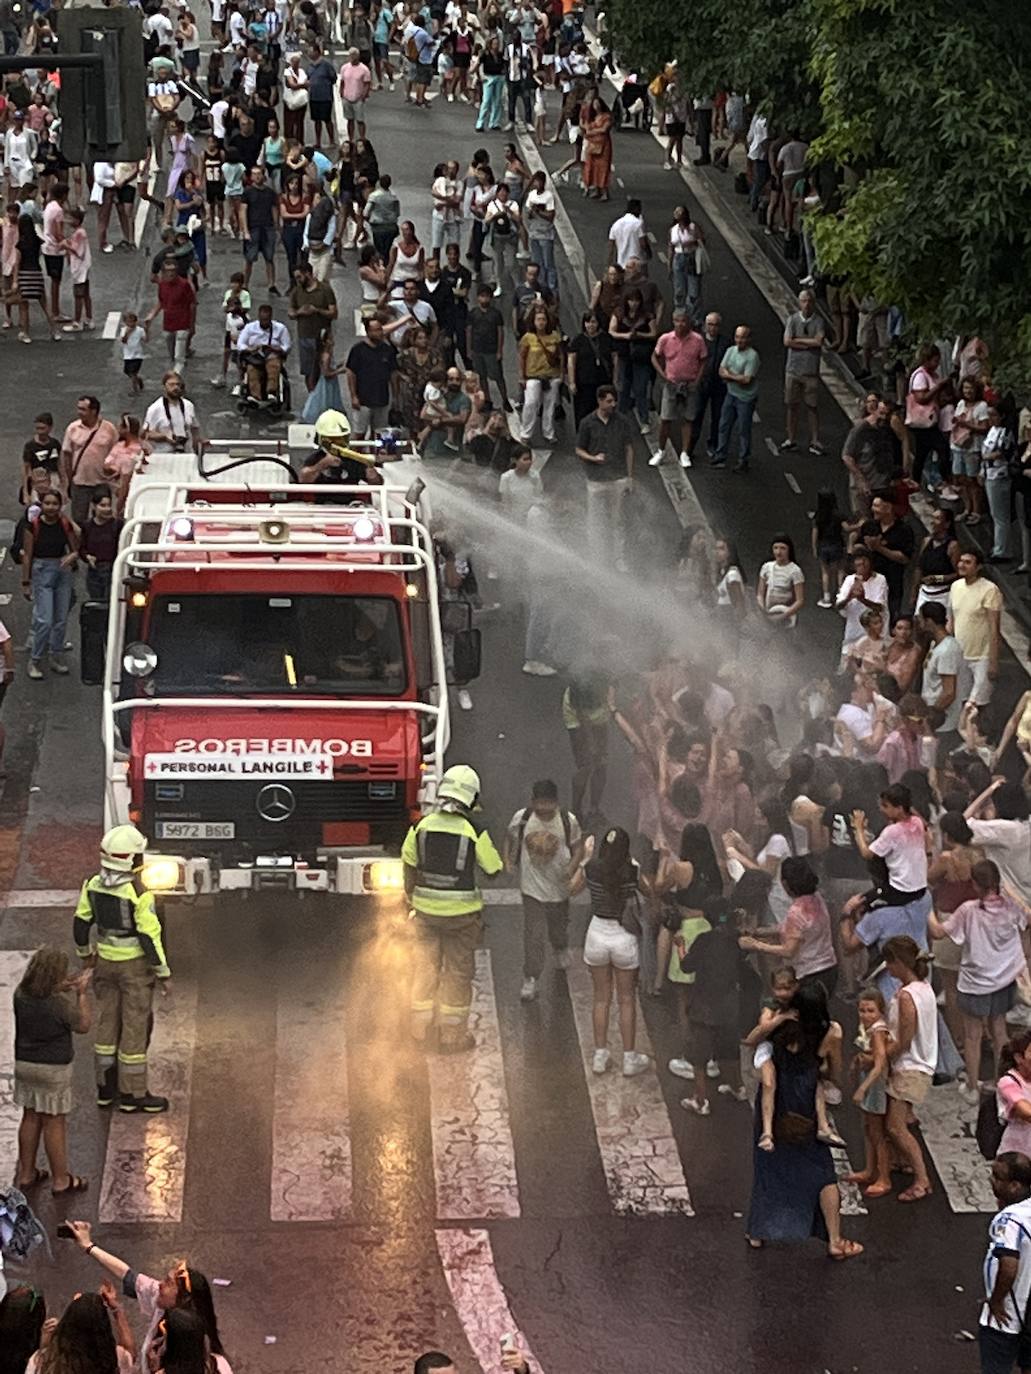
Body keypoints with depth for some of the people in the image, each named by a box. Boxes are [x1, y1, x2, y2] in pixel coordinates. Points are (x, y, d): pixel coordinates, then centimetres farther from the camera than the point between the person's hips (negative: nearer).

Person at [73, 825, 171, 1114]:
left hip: (105, 961, 6)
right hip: (135, 965, -6)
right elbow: (150, 936, -21)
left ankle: (106, 1088, 25)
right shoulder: (139, 893, -23)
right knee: (135, 1027, 3)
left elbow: (81, 923, 5)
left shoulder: (94, 884, -5)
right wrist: (162, 971, -9)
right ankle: (132, 1094, 10)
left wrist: (85, 953, 21)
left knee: (107, 1023, 16)